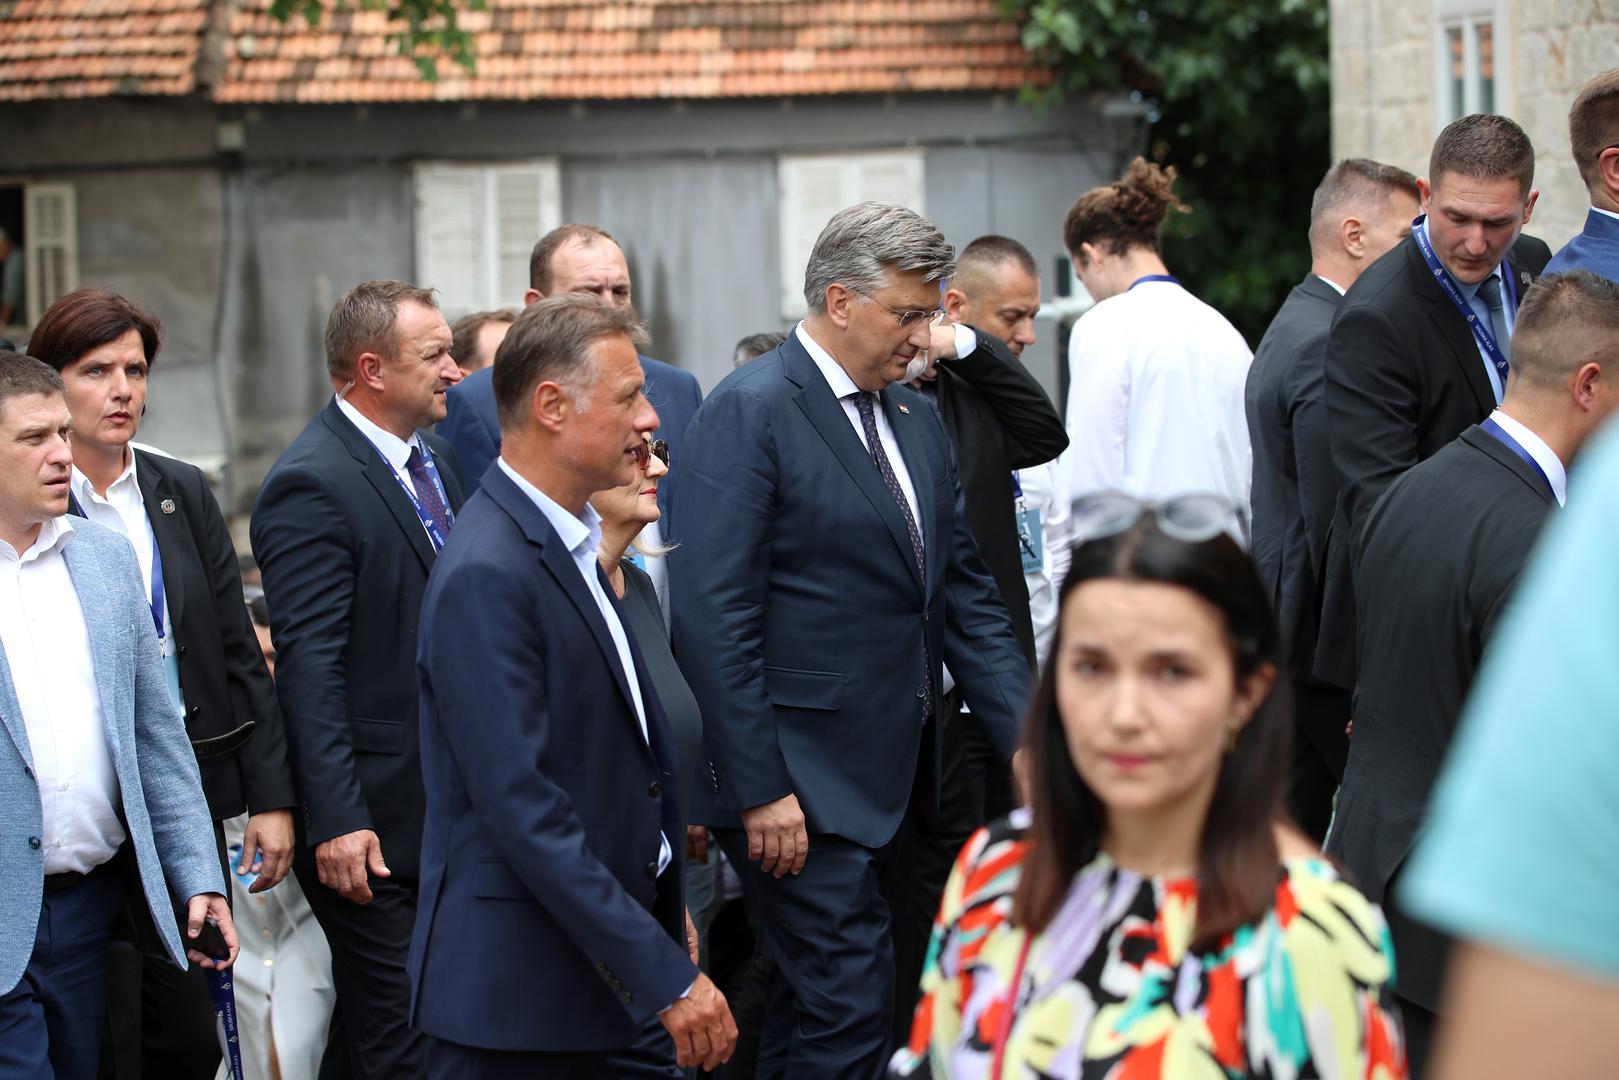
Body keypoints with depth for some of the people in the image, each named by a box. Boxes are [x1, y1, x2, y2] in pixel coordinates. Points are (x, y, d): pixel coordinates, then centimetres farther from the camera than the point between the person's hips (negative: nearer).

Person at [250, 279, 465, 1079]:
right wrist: (336, 821, -23)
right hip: (374, 819, -8)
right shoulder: (310, 486, -16)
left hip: (448, 808, 8)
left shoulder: (433, 458, 13)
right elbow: (309, 664, -20)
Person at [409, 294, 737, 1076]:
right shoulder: (487, 576, -19)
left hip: (614, 975, 9)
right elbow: (523, 810, -24)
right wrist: (666, 977, -23)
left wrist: (663, 912, 18)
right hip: (519, 989, -9)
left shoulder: (573, 545, 12)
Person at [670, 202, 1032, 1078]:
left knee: (816, 1000, 15)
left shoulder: (917, 419, 14)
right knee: (849, 1007, -10)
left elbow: (964, 594, 16)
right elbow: (713, 618, -17)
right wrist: (759, 790, -19)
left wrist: (1026, 735, 4)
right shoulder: (749, 412, -12)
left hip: (891, 777, 8)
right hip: (799, 787, -8)